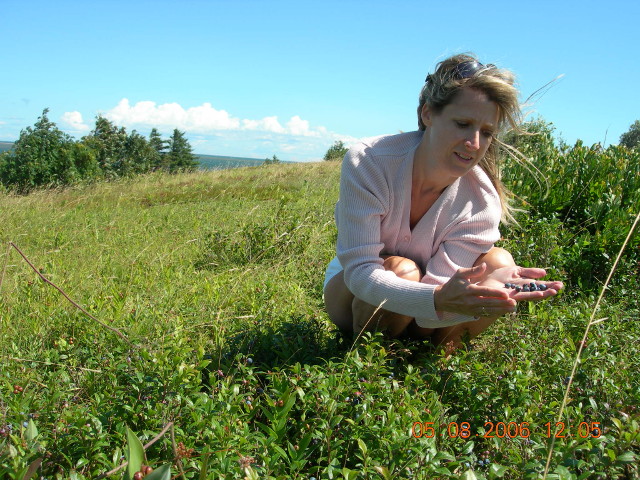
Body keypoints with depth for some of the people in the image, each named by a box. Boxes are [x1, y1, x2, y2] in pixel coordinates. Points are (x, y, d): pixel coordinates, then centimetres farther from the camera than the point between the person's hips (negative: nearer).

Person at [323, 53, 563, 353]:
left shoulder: (482, 203, -21)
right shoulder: (366, 163, -28)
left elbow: (441, 291, -26)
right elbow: (358, 271, -34)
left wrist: (491, 292, -50)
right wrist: (438, 298, -53)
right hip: (355, 296, -2)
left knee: (499, 261, -22)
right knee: (401, 269, -35)